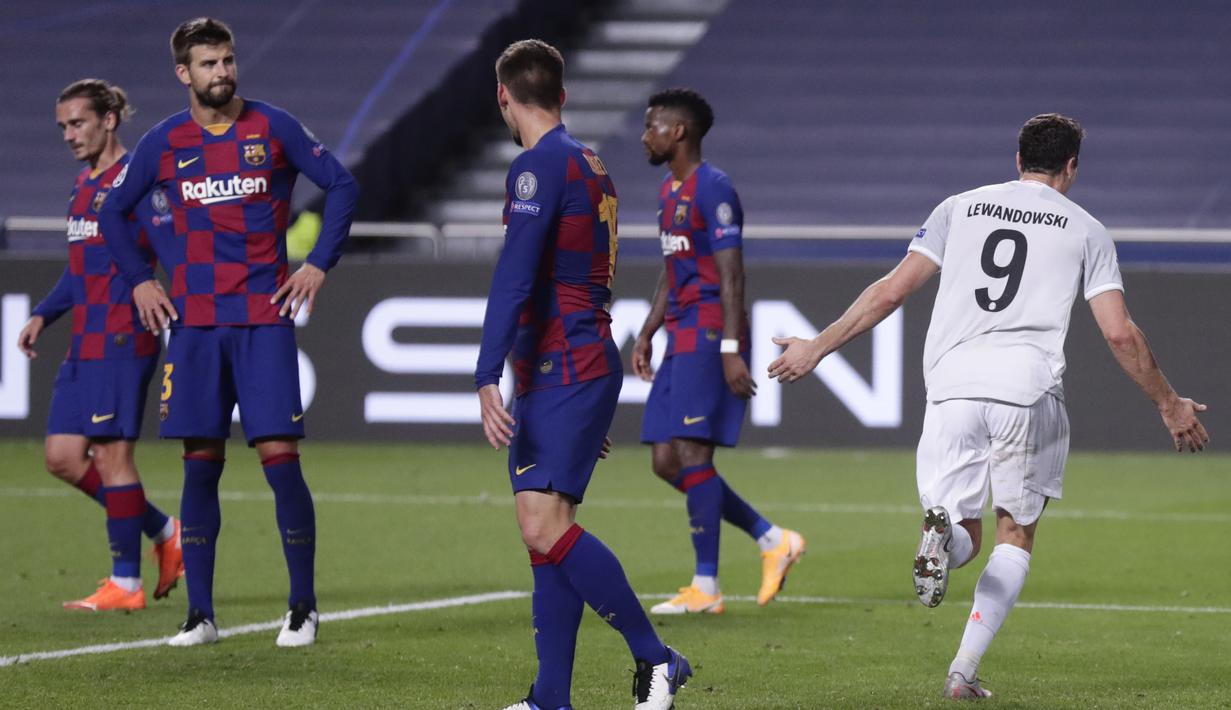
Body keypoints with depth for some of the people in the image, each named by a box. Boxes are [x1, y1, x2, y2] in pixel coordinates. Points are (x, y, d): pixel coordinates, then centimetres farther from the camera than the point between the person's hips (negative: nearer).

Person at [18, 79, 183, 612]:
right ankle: (165, 533, 18)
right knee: (62, 455, 6)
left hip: (122, 341, -9)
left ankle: (125, 584, 2)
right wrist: (43, 315, 18)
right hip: (86, 343, 9)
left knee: (112, 454, -6)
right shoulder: (84, 184, 18)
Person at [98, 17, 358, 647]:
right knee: (200, 464, 2)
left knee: (279, 457, -8)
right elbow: (113, 212, 17)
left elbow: (341, 186, 4)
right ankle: (199, 614, 7)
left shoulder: (273, 128, -1)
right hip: (193, 323, 2)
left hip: (265, 318, -2)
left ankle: (303, 607, 3)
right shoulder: (165, 142, 5)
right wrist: (139, 280, 8)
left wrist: (320, 264, -2)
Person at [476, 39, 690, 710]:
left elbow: (513, 278, -20)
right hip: (556, 376, 10)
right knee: (545, 531, 6)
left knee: (545, 527, -16)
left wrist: (487, 378, -25)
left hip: (566, 371, -10)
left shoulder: (539, 165, -11)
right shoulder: (588, 165, 19)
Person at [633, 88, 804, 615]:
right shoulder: (669, 191, 18)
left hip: (709, 336, -10)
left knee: (691, 453, -12)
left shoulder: (713, 189, -12)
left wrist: (730, 349, -22)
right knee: (666, 461, 6)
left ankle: (705, 587, -8)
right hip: (681, 339, 10)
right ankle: (773, 540, 13)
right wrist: (646, 336, 19)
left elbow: (731, 274, -17)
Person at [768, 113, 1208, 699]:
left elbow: (891, 291, 10)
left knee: (965, 539, 10)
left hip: (951, 383, 2)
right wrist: (1169, 405, 19)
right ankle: (964, 671, 1)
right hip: (1029, 386, -2)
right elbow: (1120, 333, 7)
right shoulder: (1085, 229, 13)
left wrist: (818, 347, 17)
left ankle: (942, 532, -29)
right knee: (1015, 536, 14)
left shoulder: (961, 207, 17)